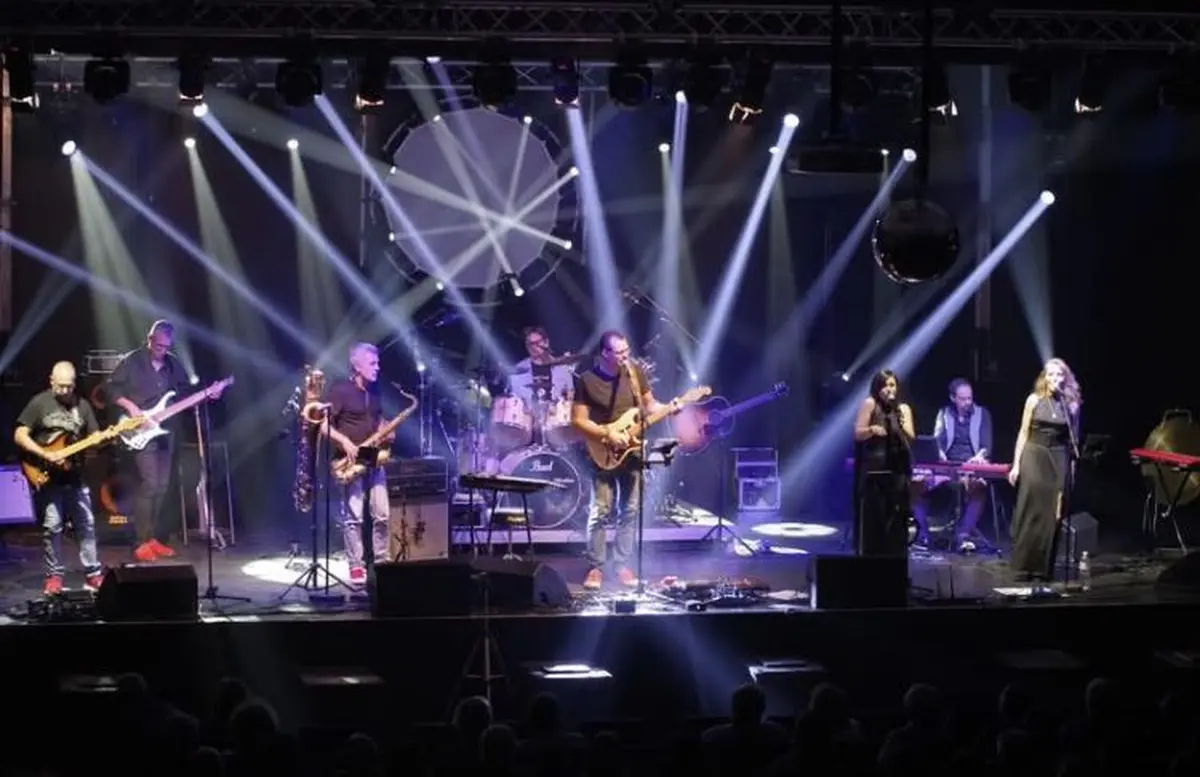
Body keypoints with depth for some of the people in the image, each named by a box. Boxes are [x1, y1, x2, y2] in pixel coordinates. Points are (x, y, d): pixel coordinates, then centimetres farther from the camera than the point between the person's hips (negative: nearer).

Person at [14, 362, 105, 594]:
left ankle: (92, 573, 14)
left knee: (86, 524, 6)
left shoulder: (82, 405, 7)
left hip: (75, 476, 4)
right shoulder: (39, 403, -5)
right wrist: (46, 455, -18)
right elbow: (19, 436, -9)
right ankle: (54, 576, 5)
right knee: (52, 527, -5)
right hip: (47, 478, -4)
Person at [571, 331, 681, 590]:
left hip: (632, 450, 4)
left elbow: (648, 404, 10)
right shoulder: (586, 380, -12)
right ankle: (595, 568, 4)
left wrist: (668, 408, -10)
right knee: (600, 511, -5)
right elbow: (578, 420, -11)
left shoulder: (635, 372, 0)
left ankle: (623, 565, 13)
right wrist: (608, 435, -19)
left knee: (630, 511, 5)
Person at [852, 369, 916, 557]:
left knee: (896, 517, 1)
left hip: (897, 469, 3)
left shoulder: (903, 408, 10)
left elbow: (911, 438, 4)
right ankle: (870, 555, 0)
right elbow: (858, 434, -3)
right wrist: (872, 429, -22)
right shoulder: (870, 404, -1)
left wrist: (904, 426, -15)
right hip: (873, 469, -3)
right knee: (872, 515, -5)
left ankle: (894, 556, 7)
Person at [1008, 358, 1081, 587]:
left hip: (1059, 460, 1)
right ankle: (1024, 566, 3)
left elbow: (1073, 439, 9)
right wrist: (1016, 464, -1)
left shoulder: (1071, 404, 3)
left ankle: (1043, 568, 6)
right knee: (1030, 512, -1)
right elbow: (1023, 433, 4)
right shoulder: (1034, 400, 1)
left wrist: (1072, 466, 5)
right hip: (1034, 456, -1)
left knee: (1051, 515, 0)